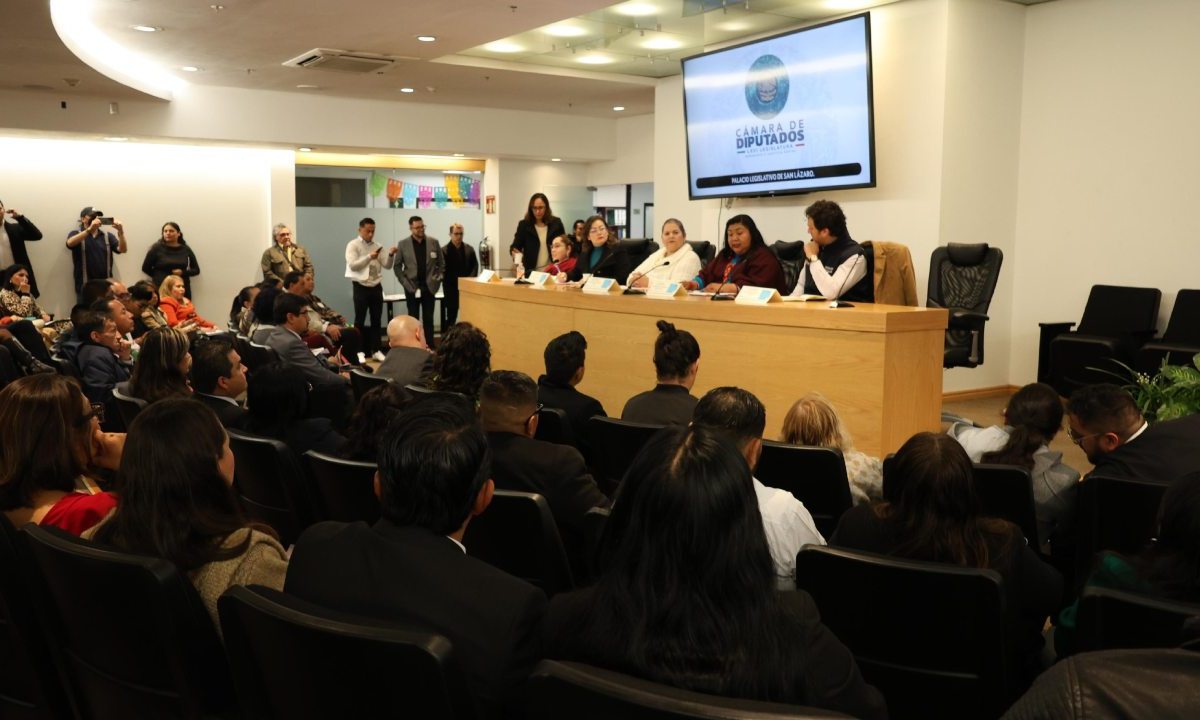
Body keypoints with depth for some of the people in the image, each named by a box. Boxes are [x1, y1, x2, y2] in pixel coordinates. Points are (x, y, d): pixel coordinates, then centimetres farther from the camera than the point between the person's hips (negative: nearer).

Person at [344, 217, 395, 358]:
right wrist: (369, 257, -24)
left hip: (376, 287, 5)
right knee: (360, 320, 2)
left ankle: (375, 350, 15)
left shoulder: (377, 246, 9)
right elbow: (352, 265, -16)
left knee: (376, 320, 8)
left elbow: (387, 266, 5)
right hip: (361, 287, -5)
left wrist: (391, 255, -15)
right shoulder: (353, 245, -4)